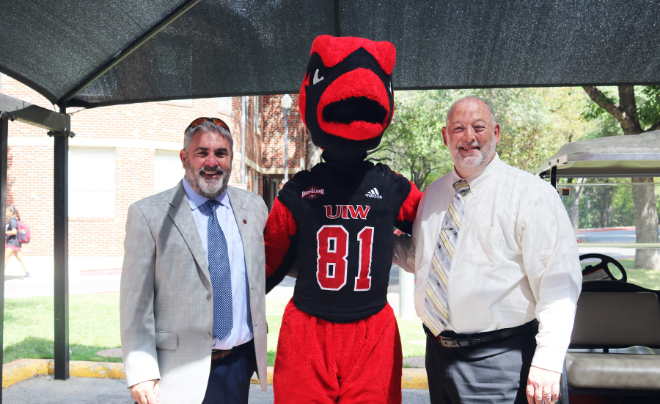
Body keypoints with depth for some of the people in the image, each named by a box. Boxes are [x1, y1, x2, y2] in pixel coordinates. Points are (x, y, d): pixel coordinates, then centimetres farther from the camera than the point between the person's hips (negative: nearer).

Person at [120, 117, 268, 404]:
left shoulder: (254, 207, 7)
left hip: (239, 367, 4)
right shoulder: (148, 214, -5)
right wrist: (141, 373, -12)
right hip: (178, 373, -3)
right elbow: (135, 303, -7)